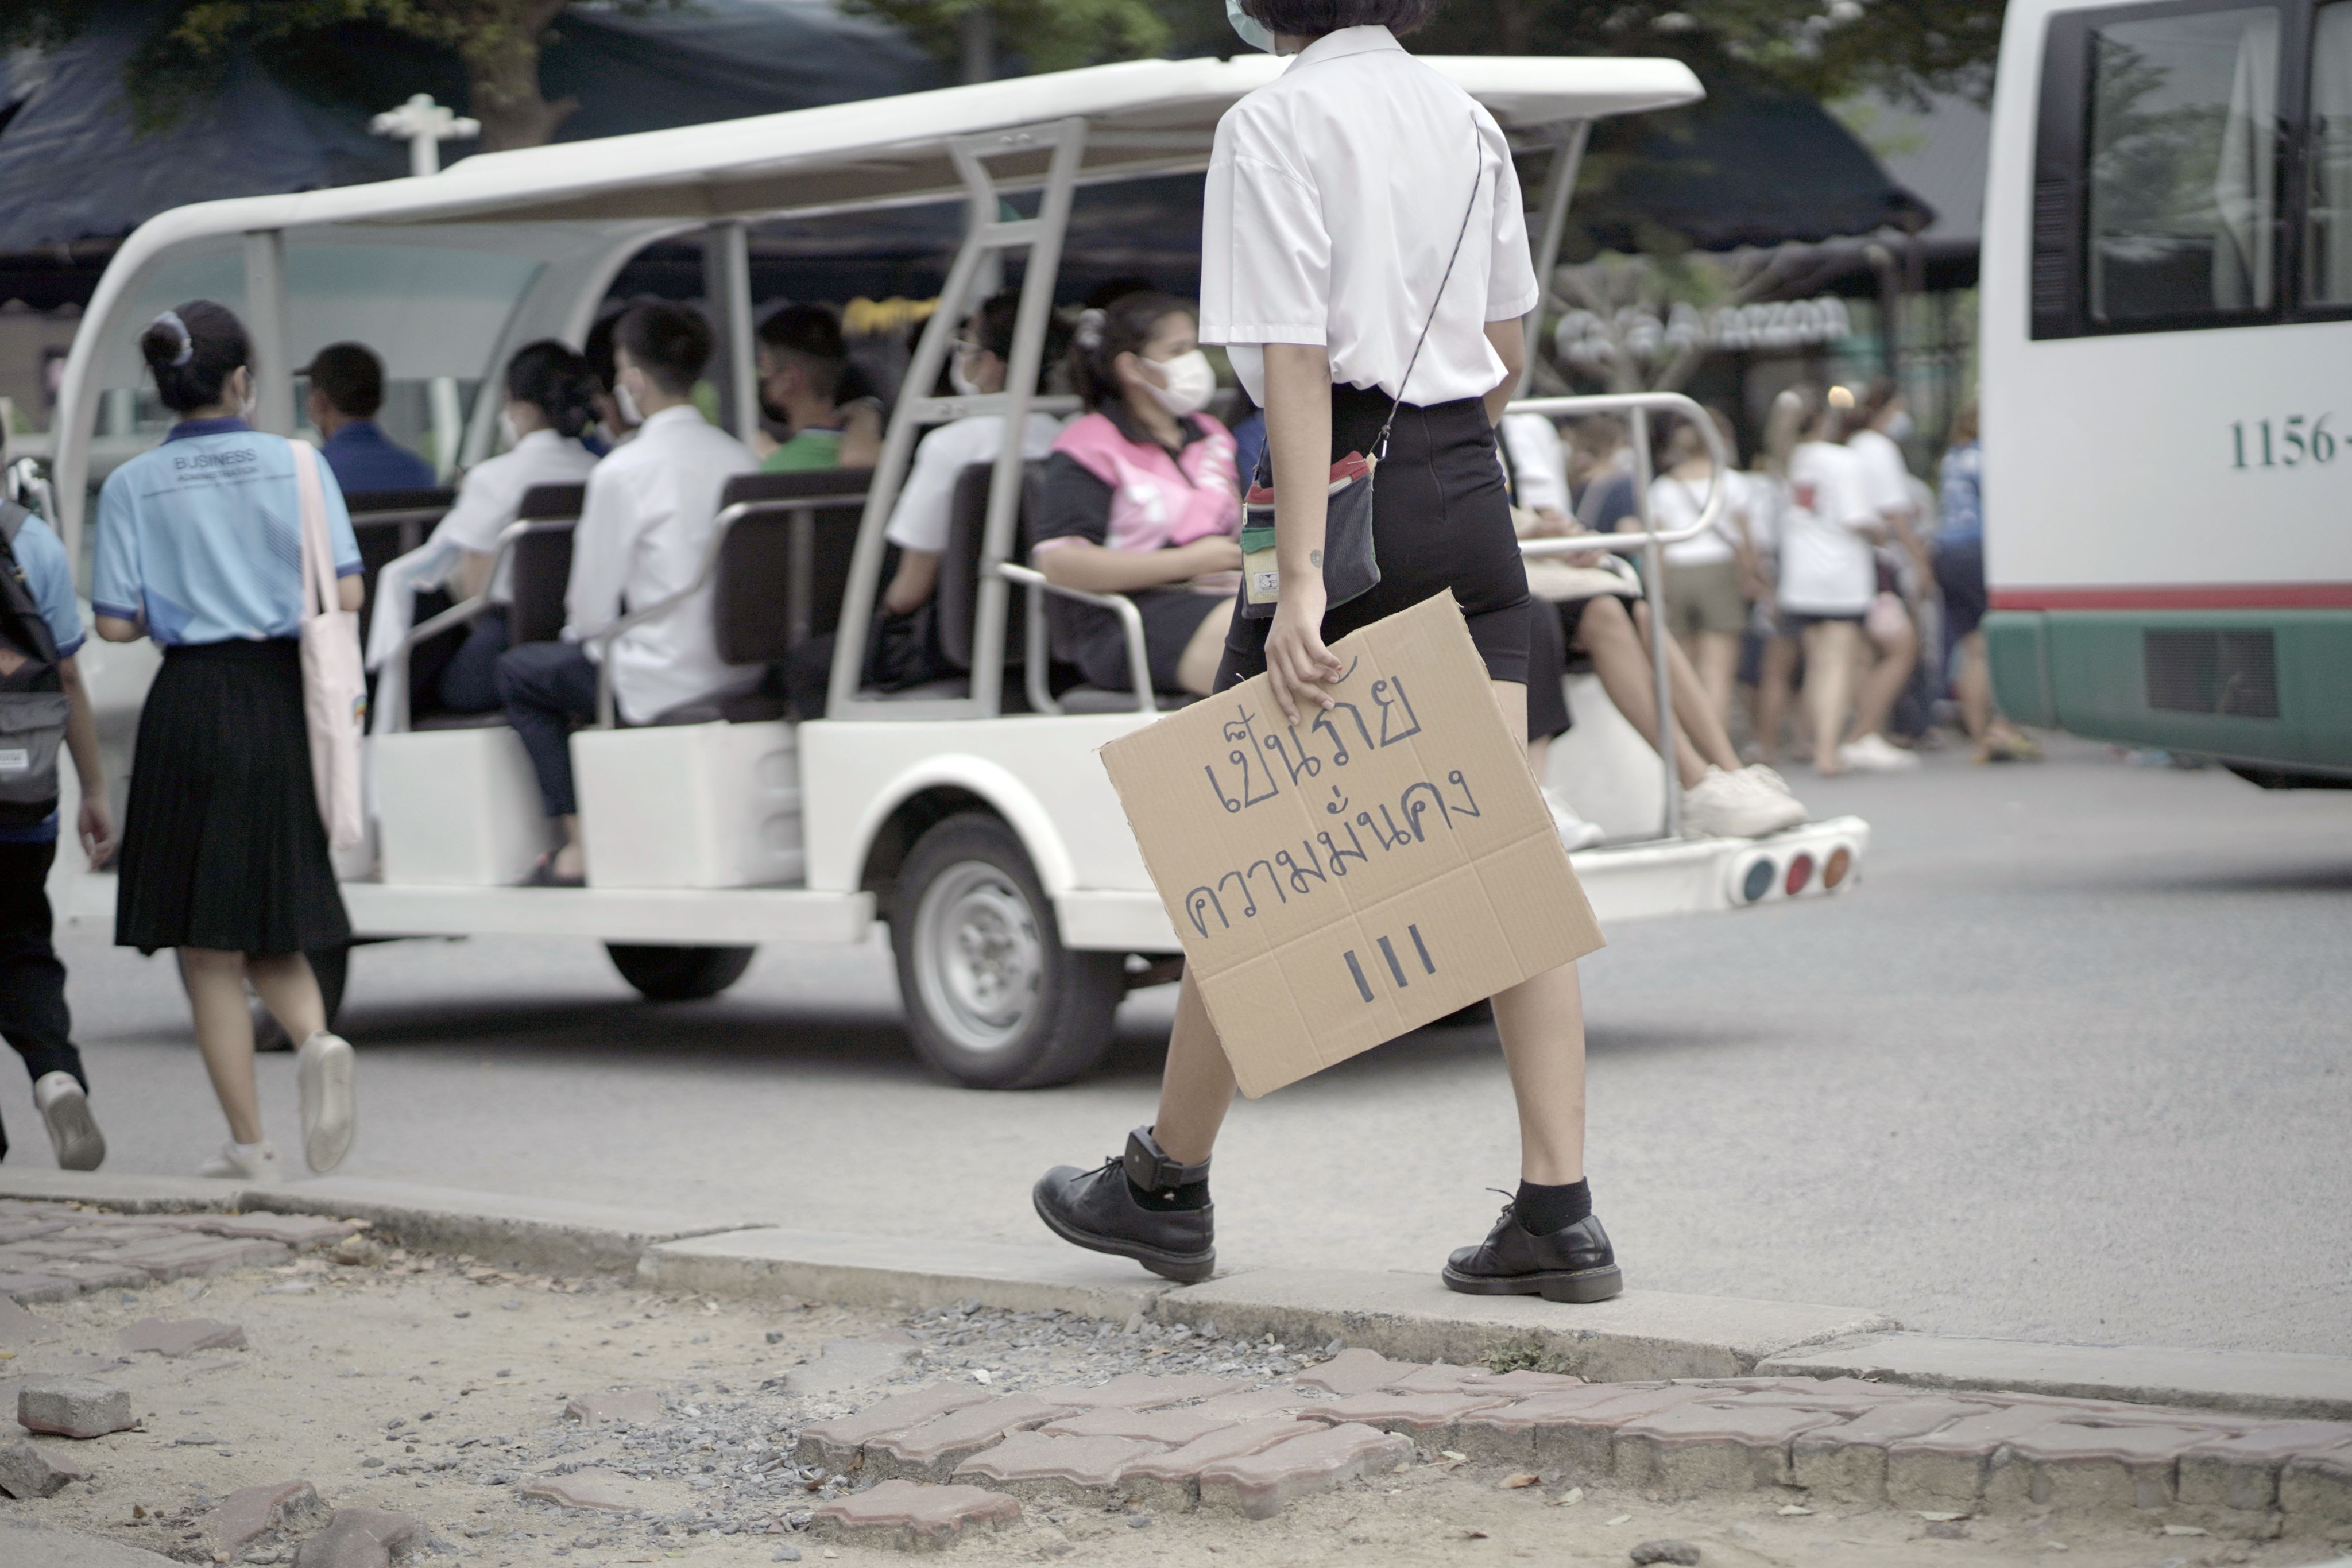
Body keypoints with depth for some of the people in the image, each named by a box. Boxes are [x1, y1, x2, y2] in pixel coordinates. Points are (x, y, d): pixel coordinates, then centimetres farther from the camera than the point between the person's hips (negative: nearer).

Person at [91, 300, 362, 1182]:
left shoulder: (132, 487, -3)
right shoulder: (296, 464, -2)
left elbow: (116, 624, -6)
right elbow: (345, 596, -6)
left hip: (191, 705, -1)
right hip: (282, 702, 2)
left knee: (208, 943, 7)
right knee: (272, 926, 17)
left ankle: (248, 1144, 7)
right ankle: (315, 1041, -13)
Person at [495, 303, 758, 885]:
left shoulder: (623, 471, -14)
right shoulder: (740, 458, 5)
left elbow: (591, 611, -9)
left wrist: (580, 632, 15)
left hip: (668, 684, -7)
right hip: (738, 671, 7)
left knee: (520, 672, 15)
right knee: (581, 659, 30)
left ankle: (581, 843, 9)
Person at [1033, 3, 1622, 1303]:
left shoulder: (1274, 124, -8)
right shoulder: (1465, 121, 13)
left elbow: (1296, 364, -16)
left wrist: (1300, 579, -20)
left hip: (1351, 488, -6)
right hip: (1471, 496, 6)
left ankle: (1168, 1185, 19)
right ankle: (1558, 1213, -3)